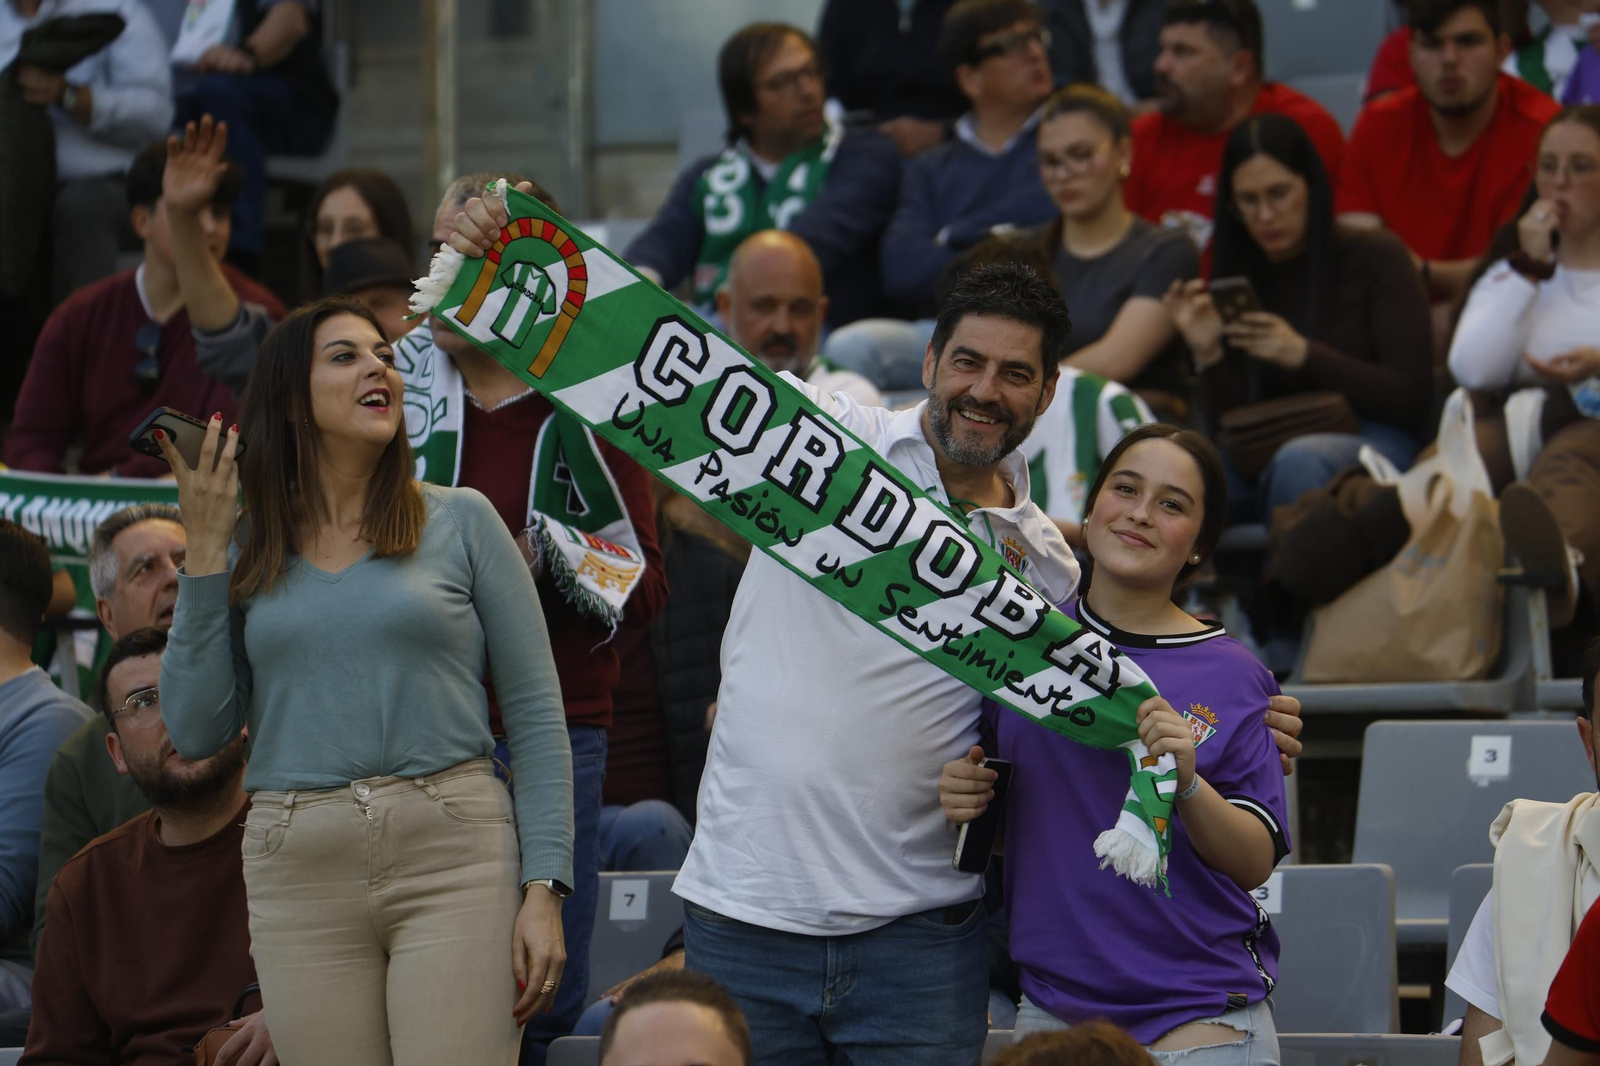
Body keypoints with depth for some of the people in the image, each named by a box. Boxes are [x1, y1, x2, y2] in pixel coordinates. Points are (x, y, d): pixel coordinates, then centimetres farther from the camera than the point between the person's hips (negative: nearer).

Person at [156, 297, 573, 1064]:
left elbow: (535, 713, 4)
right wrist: (205, 552, 1)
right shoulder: (246, 550, 11)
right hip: (300, 872, 2)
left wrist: (545, 886, -6)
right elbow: (195, 732, 3)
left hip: (451, 857, -2)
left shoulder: (461, 521, 6)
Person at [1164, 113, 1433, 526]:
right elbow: (1234, 418, 11)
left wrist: (1304, 355, -14)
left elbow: (1411, 396, -4)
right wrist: (1207, 353, -8)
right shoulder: (1238, 276, 14)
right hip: (1263, 456, 3)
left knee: (1296, 461, -40)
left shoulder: (1376, 258, 3)